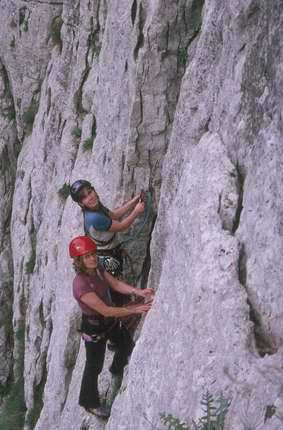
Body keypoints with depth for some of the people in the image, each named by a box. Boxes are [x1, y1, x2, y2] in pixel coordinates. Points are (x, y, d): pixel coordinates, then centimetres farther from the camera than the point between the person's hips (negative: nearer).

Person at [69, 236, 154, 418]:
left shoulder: (97, 268, -14)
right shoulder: (81, 285, -37)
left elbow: (116, 283, -9)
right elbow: (105, 311, -34)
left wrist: (138, 292, -25)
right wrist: (136, 309, -30)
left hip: (110, 321, 8)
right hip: (95, 329, -8)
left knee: (127, 344, 30)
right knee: (94, 367, 15)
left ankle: (117, 369, 62)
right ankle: (90, 402, 41)